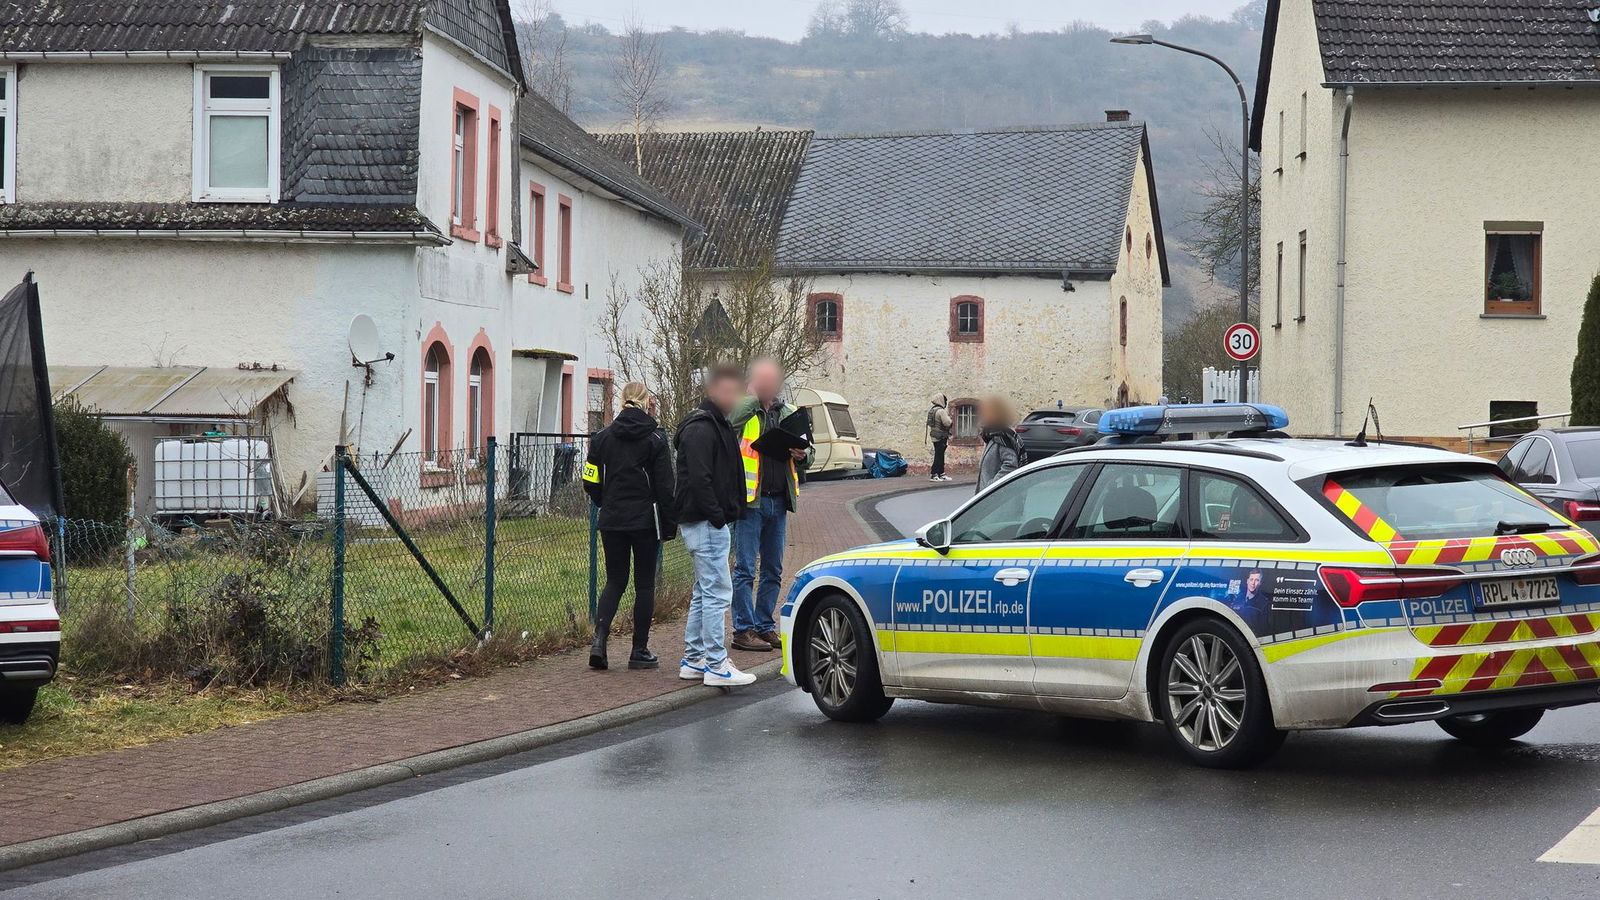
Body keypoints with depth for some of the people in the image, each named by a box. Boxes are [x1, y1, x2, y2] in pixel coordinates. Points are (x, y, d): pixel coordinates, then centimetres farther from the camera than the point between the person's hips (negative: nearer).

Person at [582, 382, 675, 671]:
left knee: (615, 581, 12)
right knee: (644, 584, 6)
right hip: (646, 521, -3)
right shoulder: (655, 438, -7)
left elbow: (591, 483, 5)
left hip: (612, 521, 3)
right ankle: (640, 651, 9)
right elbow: (665, 485, -8)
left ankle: (599, 638, -8)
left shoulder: (603, 437, 2)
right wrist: (669, 524, -1)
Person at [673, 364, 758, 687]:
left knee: (704, 592, 15)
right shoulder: (701, 429, -14)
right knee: (717, 592, -10)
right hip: (707, 524, -11)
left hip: (707, 523, 11)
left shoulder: (717, 425, 20)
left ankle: (693, 660, 20)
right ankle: (716, 665, -9)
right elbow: (699, 479, -22)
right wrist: (717, 516, -21)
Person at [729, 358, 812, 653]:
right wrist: (755, 395, -16)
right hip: (750, 499, -6)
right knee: (745, 569, -4)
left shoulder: (788, 413, 15)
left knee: (773, 570, 11)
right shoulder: (742, 410, -2)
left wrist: (802, 455, -2)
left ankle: (765, 627, 19)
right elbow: (730, 421, -23)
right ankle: (743, 630, 0)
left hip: (779, 501, 6)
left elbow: (805, 459, 19)